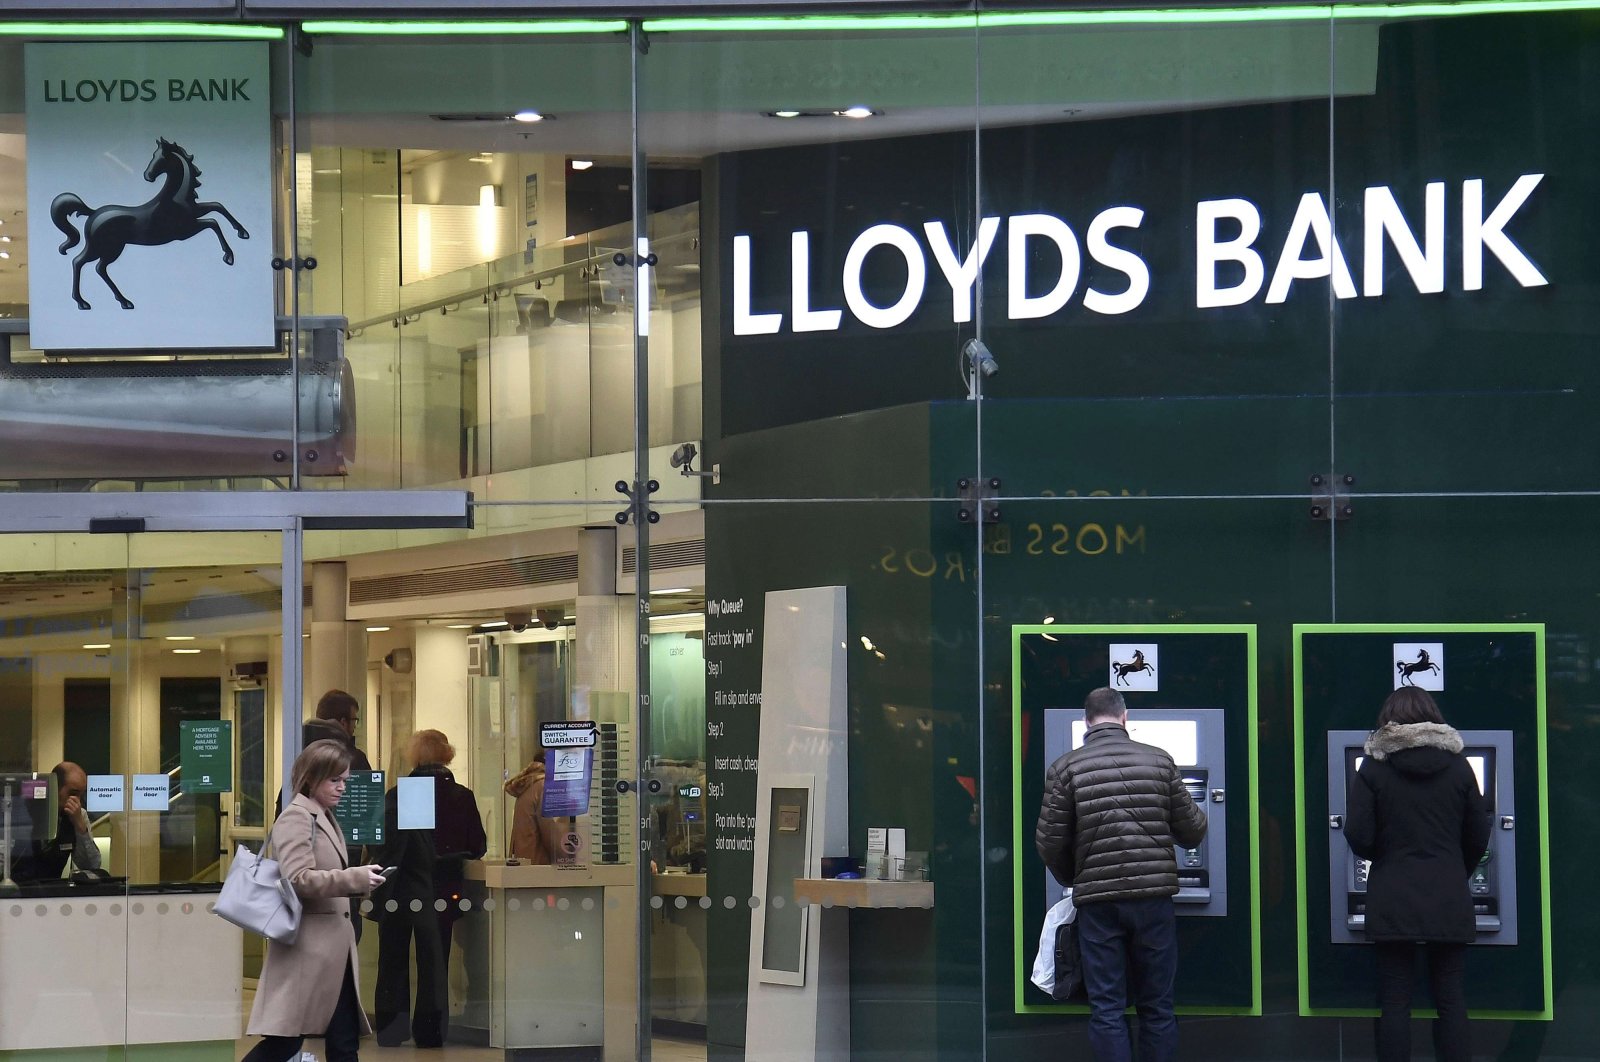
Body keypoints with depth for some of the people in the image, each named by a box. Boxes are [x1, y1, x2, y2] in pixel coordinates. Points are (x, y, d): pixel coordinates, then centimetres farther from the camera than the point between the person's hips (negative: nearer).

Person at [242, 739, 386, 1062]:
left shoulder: (327, 819, 18)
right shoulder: (296, 817, -10)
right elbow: (298, 879, -22)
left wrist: (358, 881, 11)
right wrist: (356, 879, -25)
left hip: (332, 949, 9)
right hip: (306, 948, -9)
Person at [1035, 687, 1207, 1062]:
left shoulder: (1066, 768, -2)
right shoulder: (1159, 761, 2)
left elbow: (1050, 842, -2)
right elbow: (1190, 830, 7)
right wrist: (1199, 818, 32)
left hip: (1098, 902, -1)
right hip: (1154, 896, 1)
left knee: (1107, 1008, 3)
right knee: (1157, 1007, 10)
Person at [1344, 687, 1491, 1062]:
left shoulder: (1374, 767, -3)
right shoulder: (1458, 766, 3)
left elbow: (1358, 837, -6)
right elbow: (1479, 837, 8)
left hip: (1393, 900, -2)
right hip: (1449, 898, 2)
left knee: (1395, 1000, 0)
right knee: (1451, 999, 4)